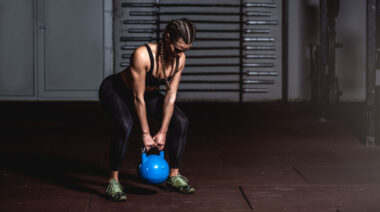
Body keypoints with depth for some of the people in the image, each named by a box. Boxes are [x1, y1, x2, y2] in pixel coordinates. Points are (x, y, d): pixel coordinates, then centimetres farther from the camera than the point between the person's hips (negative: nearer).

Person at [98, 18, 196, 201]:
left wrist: (163, 132, -17)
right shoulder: (142, 55, -37)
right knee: (125, 125, -35)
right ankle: (113, 180, -20)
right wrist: (145, 134, -25)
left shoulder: (180, 58, -19)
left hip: (148, 93, 6)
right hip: (115, 90, -6)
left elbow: (170, 96, -14)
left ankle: (174, 176, 6)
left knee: (181, 122, -6)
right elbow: (138, 98, -30)